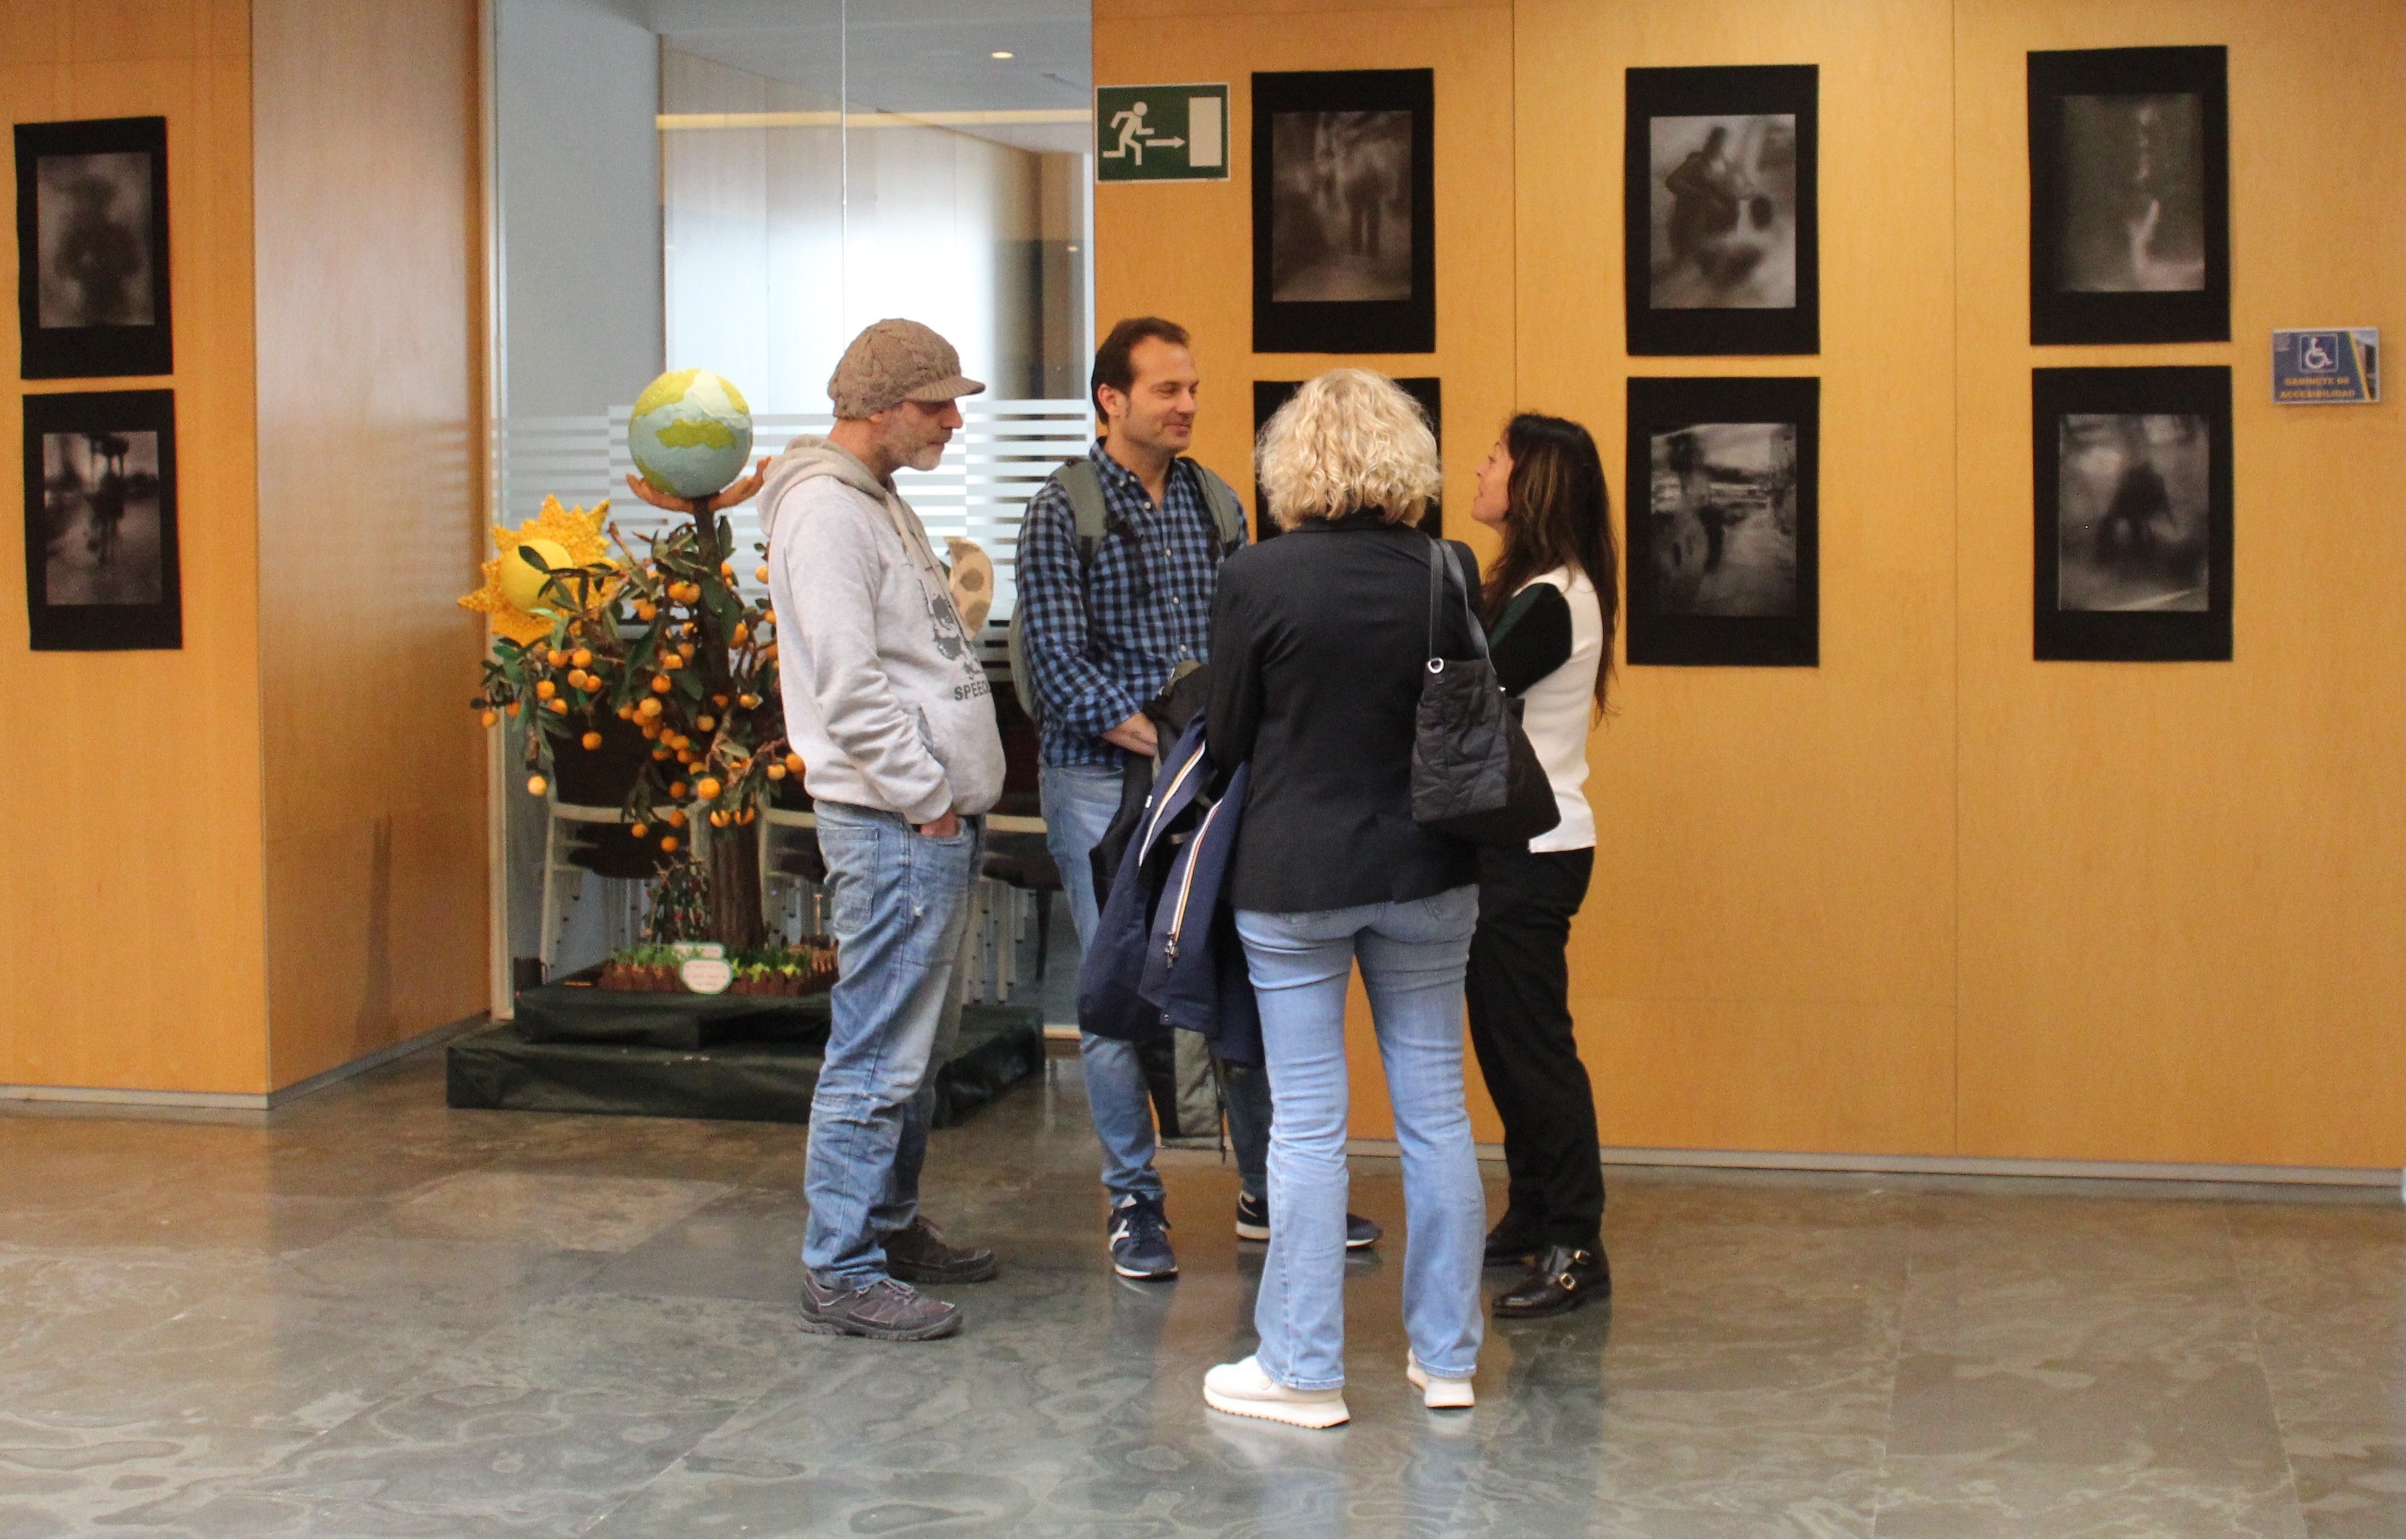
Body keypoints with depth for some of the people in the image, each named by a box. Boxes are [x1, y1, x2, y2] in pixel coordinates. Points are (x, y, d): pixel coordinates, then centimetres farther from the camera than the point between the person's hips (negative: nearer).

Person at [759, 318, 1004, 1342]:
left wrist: (957, 792, 16)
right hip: (893, 827, -11)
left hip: (935, 818, 11)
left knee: (917, 1040, 17)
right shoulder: (824, 511, -14)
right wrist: (926, 796, -15)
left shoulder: (880, 503, 19)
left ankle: (891, 1228, 28)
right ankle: (840, 1272, -1)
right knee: (878, 1054, -7)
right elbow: (849, 686, -21)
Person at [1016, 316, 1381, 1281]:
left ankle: (1267, 1193, 21)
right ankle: (1134, 1204, 14)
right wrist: (1160, 740, -20)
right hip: (1103, 780, -5)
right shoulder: (1064, 512, -6)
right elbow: (1059, 666, -13)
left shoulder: (1215, 502, 9)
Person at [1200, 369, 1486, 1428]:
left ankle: (1302, 1369, 10)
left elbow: (1229, 737, -4)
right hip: (1426, 872, 3)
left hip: (1294, 875, -3)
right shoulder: (1447, 574, -5)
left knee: (1307, 1121, 3)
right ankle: (1446, 1355, 20)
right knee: (1435, 1109, 11)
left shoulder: (1256, 579, -12)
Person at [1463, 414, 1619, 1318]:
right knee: (1503, 1039, 15)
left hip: (1532, 854, -10)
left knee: (1533, 1044, -7)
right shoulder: (1543, 590, 14)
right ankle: (1533, 1218, 25)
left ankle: (1576, 1250, -3)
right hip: (1512, 844, 10)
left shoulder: (1549, 602, -17)